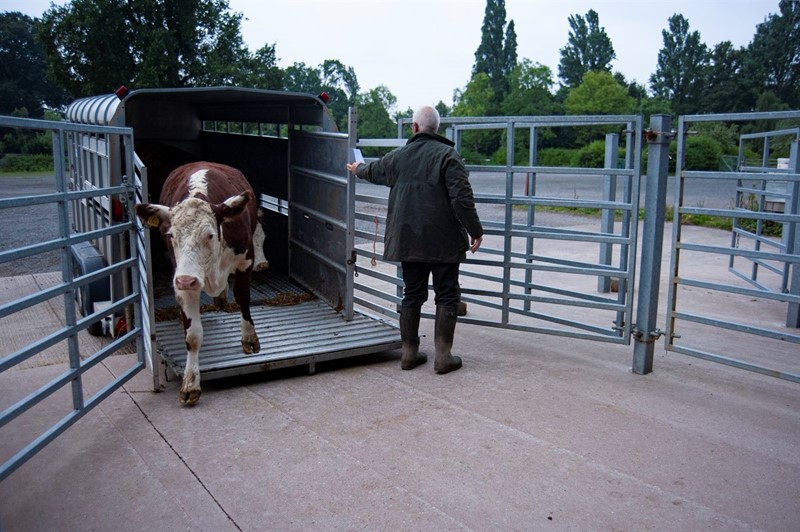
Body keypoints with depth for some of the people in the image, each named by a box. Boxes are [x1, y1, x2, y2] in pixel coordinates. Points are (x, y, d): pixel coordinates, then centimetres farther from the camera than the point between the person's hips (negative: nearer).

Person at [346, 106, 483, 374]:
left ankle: (409, 352, 20)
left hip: (408, 241, 5)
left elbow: (374, 170, 29)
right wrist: (475, 231, -8)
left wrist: (358, 169, 52)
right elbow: (462, 198, -17)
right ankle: (443, 355, 5)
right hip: (443, 241, -4)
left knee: (412, 295, 14)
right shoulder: (447, 155, -9)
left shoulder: (397, 157, 8)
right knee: (447, 296, 5)